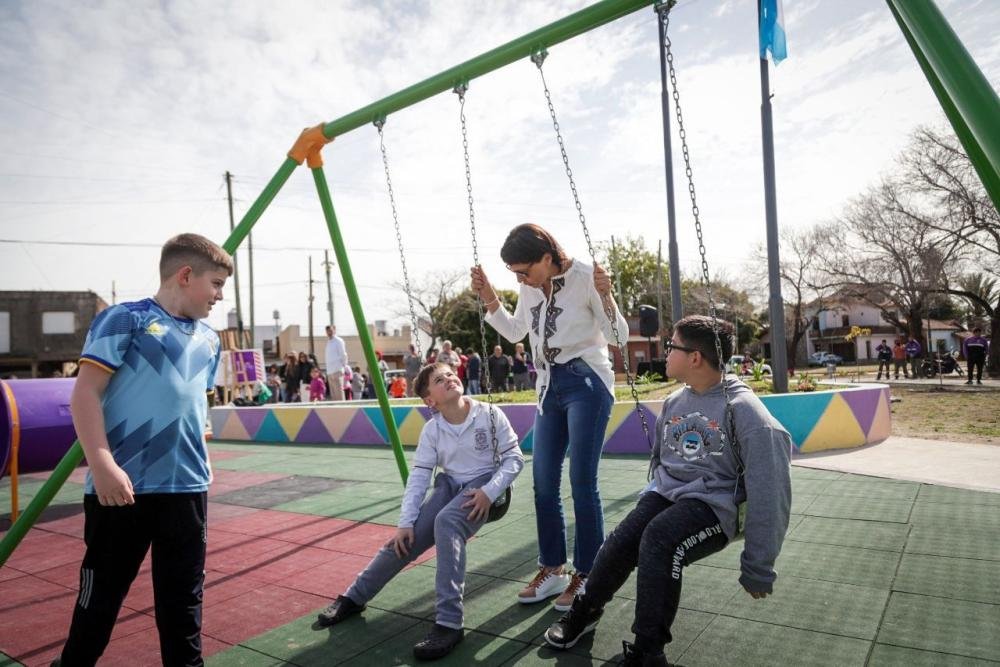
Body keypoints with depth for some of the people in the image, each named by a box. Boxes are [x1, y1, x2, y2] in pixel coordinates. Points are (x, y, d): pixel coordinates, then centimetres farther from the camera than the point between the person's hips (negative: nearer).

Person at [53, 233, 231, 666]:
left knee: (184, 594, 12)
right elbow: (85, 394, -11)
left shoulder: (209, 340, 14)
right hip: (122, 486, -5)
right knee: (103, 591, 10)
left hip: (187, 487, 5)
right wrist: (102, 465, -19)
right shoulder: (125, 319, -5)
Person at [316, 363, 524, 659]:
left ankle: (449, 622, -33)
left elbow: (514, 458, -9)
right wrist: (405, 522, -12)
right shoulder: (431, 430, -2)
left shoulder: (490, 414, -11)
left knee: (446, 522, -34)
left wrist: (489, 491, -22)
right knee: (404, 541, -9)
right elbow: (418, 476, -4)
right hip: (449, 485, 4)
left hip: (483, 483, -4)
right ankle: (354, 597, 15)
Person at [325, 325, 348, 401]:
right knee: (333, 396, 8)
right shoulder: (328, 342, 19)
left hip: (337, 371, -8)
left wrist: (342, 367, -10)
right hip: (329, 372, 8)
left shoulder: (338, 341, -4)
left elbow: (343, 355, -7)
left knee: (339, 394, -10)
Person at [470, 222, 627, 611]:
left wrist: (605, 296, -29)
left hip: (587, 382, -7)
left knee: (582, 481, -5)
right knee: (544, 482, 8)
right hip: (549, 386, 7)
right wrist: (488, 297, 6)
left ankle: (586, 576, 10)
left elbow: (617, 335, -12)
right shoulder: (529, 287, 4)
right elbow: (515, 332, 18)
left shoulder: (585, 277, -13)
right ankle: (552, 569, 22)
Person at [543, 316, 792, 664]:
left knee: (658, 539, -34)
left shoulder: (741, 407, -14)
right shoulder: (673, 402, 8)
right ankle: (585, 611, 9)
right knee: (618, 545, -20)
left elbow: (768, 489, -16)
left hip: (713, 503, -5)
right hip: (664, 493, 5)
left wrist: (757, 569, -15)